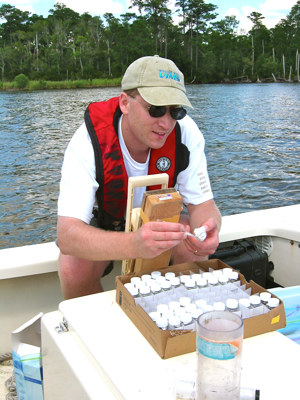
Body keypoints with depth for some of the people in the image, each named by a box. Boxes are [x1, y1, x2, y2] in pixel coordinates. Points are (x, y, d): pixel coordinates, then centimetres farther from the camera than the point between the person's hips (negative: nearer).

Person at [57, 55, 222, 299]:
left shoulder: (185, 133, -23)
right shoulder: (88, 142, -33)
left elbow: (202, 203, -16)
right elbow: (67, 235, -42)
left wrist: (208, 229, -42)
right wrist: (134, 244, -62)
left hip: (158, 220, 3)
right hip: (101, 229, -2)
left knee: (195, 244, -27)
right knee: (74, 269, -31)